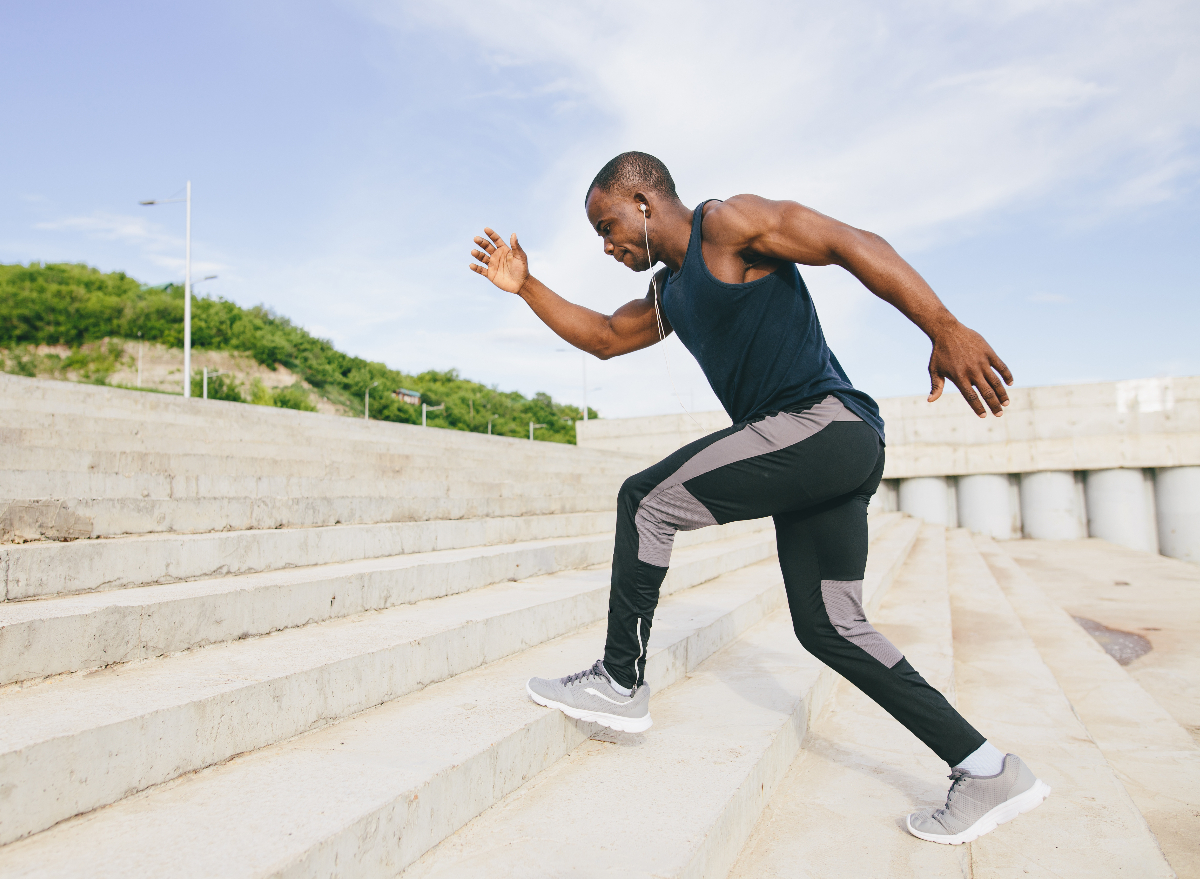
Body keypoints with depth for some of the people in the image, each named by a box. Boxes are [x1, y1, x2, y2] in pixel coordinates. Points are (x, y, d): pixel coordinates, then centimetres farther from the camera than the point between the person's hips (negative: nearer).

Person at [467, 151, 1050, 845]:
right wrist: (526, 286, 27)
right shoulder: (668, 295, 24)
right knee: (829, 628, 10)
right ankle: (988, 772, 16)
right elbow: (602, 336, 34)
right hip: (821, 454, 10)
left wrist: (946, 330, -22)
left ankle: (621, 684, 3)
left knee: (646, 500, -8)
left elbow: (853, 243, -11)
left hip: (826, 424, -10)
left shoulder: (727, 223, -2)